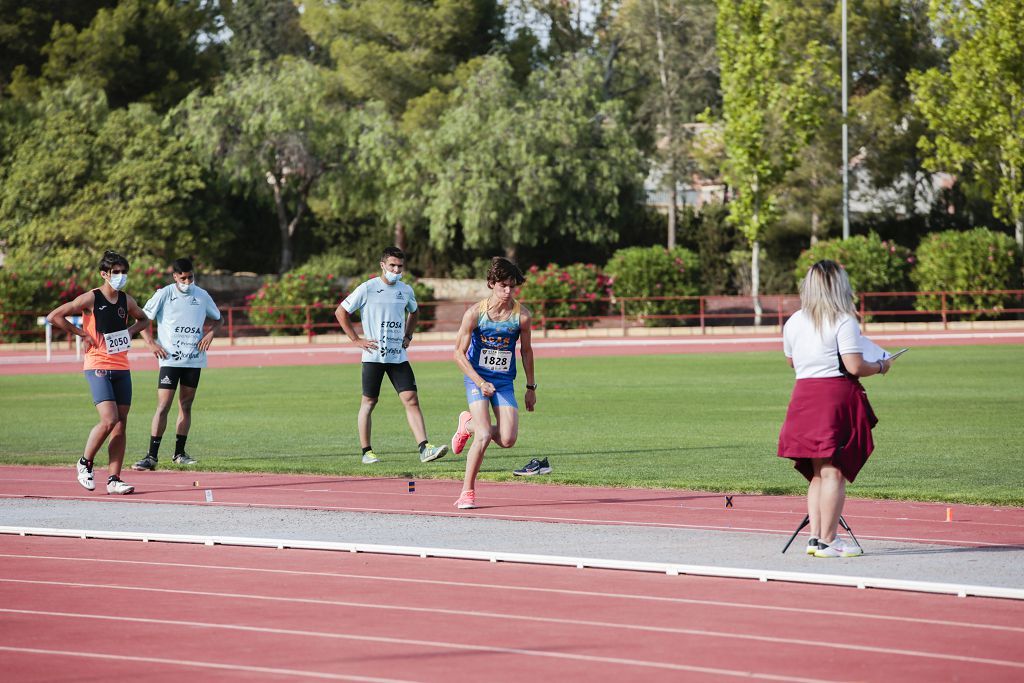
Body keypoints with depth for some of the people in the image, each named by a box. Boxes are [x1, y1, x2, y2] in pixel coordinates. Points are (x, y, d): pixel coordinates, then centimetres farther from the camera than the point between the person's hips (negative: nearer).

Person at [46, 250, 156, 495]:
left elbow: (143, 320, 30)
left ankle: (113, 479, 5)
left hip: (122, 368, 6)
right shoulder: (91, 299, -7)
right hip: (98, 367, -6)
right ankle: (85, 463, 4)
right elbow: (53, 316, -9)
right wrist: (82, 334, -9)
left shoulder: (126, 301, 9)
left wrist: (130, 331, 9)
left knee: (120, 425, 2)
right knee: (109, 420, -18)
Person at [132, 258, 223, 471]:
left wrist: (210, 333, 0)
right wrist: (152, 344, -9)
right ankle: (152, 456, -11)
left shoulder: (202, 296, 5)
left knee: (186, 406, 8)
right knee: (163, 406, -10)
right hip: (170, 359, -4)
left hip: (194, 359, 4)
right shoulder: (164, 294, -5)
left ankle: (179, 453, 18)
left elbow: (218, 319, 21)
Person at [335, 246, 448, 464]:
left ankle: (424, 448, -13)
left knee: (411, 399, -7)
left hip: (398, 356, 4)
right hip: (373, 355, -4)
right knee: (369, 402, 3)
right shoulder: (368, 289, -5)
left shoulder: (406, 290, 9)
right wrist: (356, 339, -5)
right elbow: (341, 312, -1)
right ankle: (366, 452, 12)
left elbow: (414, 312, 31)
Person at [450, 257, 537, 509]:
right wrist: (480, 382, -18)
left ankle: (469, 424, 22)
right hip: (476, 378, -3)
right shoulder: (475, 313, -12)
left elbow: (526, 351, 9)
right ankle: (467, 492, -5)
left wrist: (531, 387, 12)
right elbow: (459, 353, -7)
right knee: (484, 436, -19)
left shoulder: (521, 315, -6)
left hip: (504, 382, 3)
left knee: (508, 440, -10)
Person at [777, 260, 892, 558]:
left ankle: (815, 536, 12)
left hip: (804, 393, 7)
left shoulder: (793, 322, 11)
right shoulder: (843, 322, -10)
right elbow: (855, 366, -14)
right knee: (834, 472, -4)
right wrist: (880, 366, 3)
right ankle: (827, 540, -4)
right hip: (837, 395, -7)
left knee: (817, 474, 14)